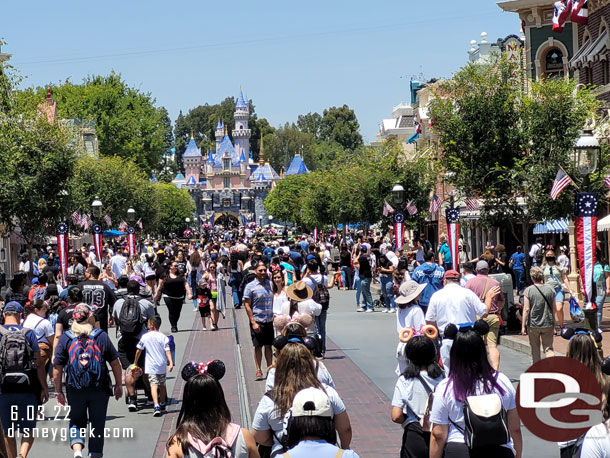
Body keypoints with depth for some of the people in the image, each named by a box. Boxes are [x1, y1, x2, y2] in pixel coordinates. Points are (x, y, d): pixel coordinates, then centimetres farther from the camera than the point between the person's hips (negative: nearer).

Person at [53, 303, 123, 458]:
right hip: (99, 390, -1)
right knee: (97, 424, 11)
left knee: (77, 422, 13)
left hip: (74, 390, 1)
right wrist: (118, 385, 12)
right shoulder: (101, 336, -1)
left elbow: (57, 368, -1)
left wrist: (58, 391, 7)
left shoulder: (65, 338, 0)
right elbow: (115, 363, 1)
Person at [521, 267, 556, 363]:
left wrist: (523, 326, -7)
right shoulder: (550, 289, -1)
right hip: (548, 324, 2)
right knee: (549, 348, 4)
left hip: (533, 324, -2)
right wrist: (553, 322, 19)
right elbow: (554, 308, 5)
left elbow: (526, 309, -13)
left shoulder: (528, 290, -11)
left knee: (535, 348, 14)